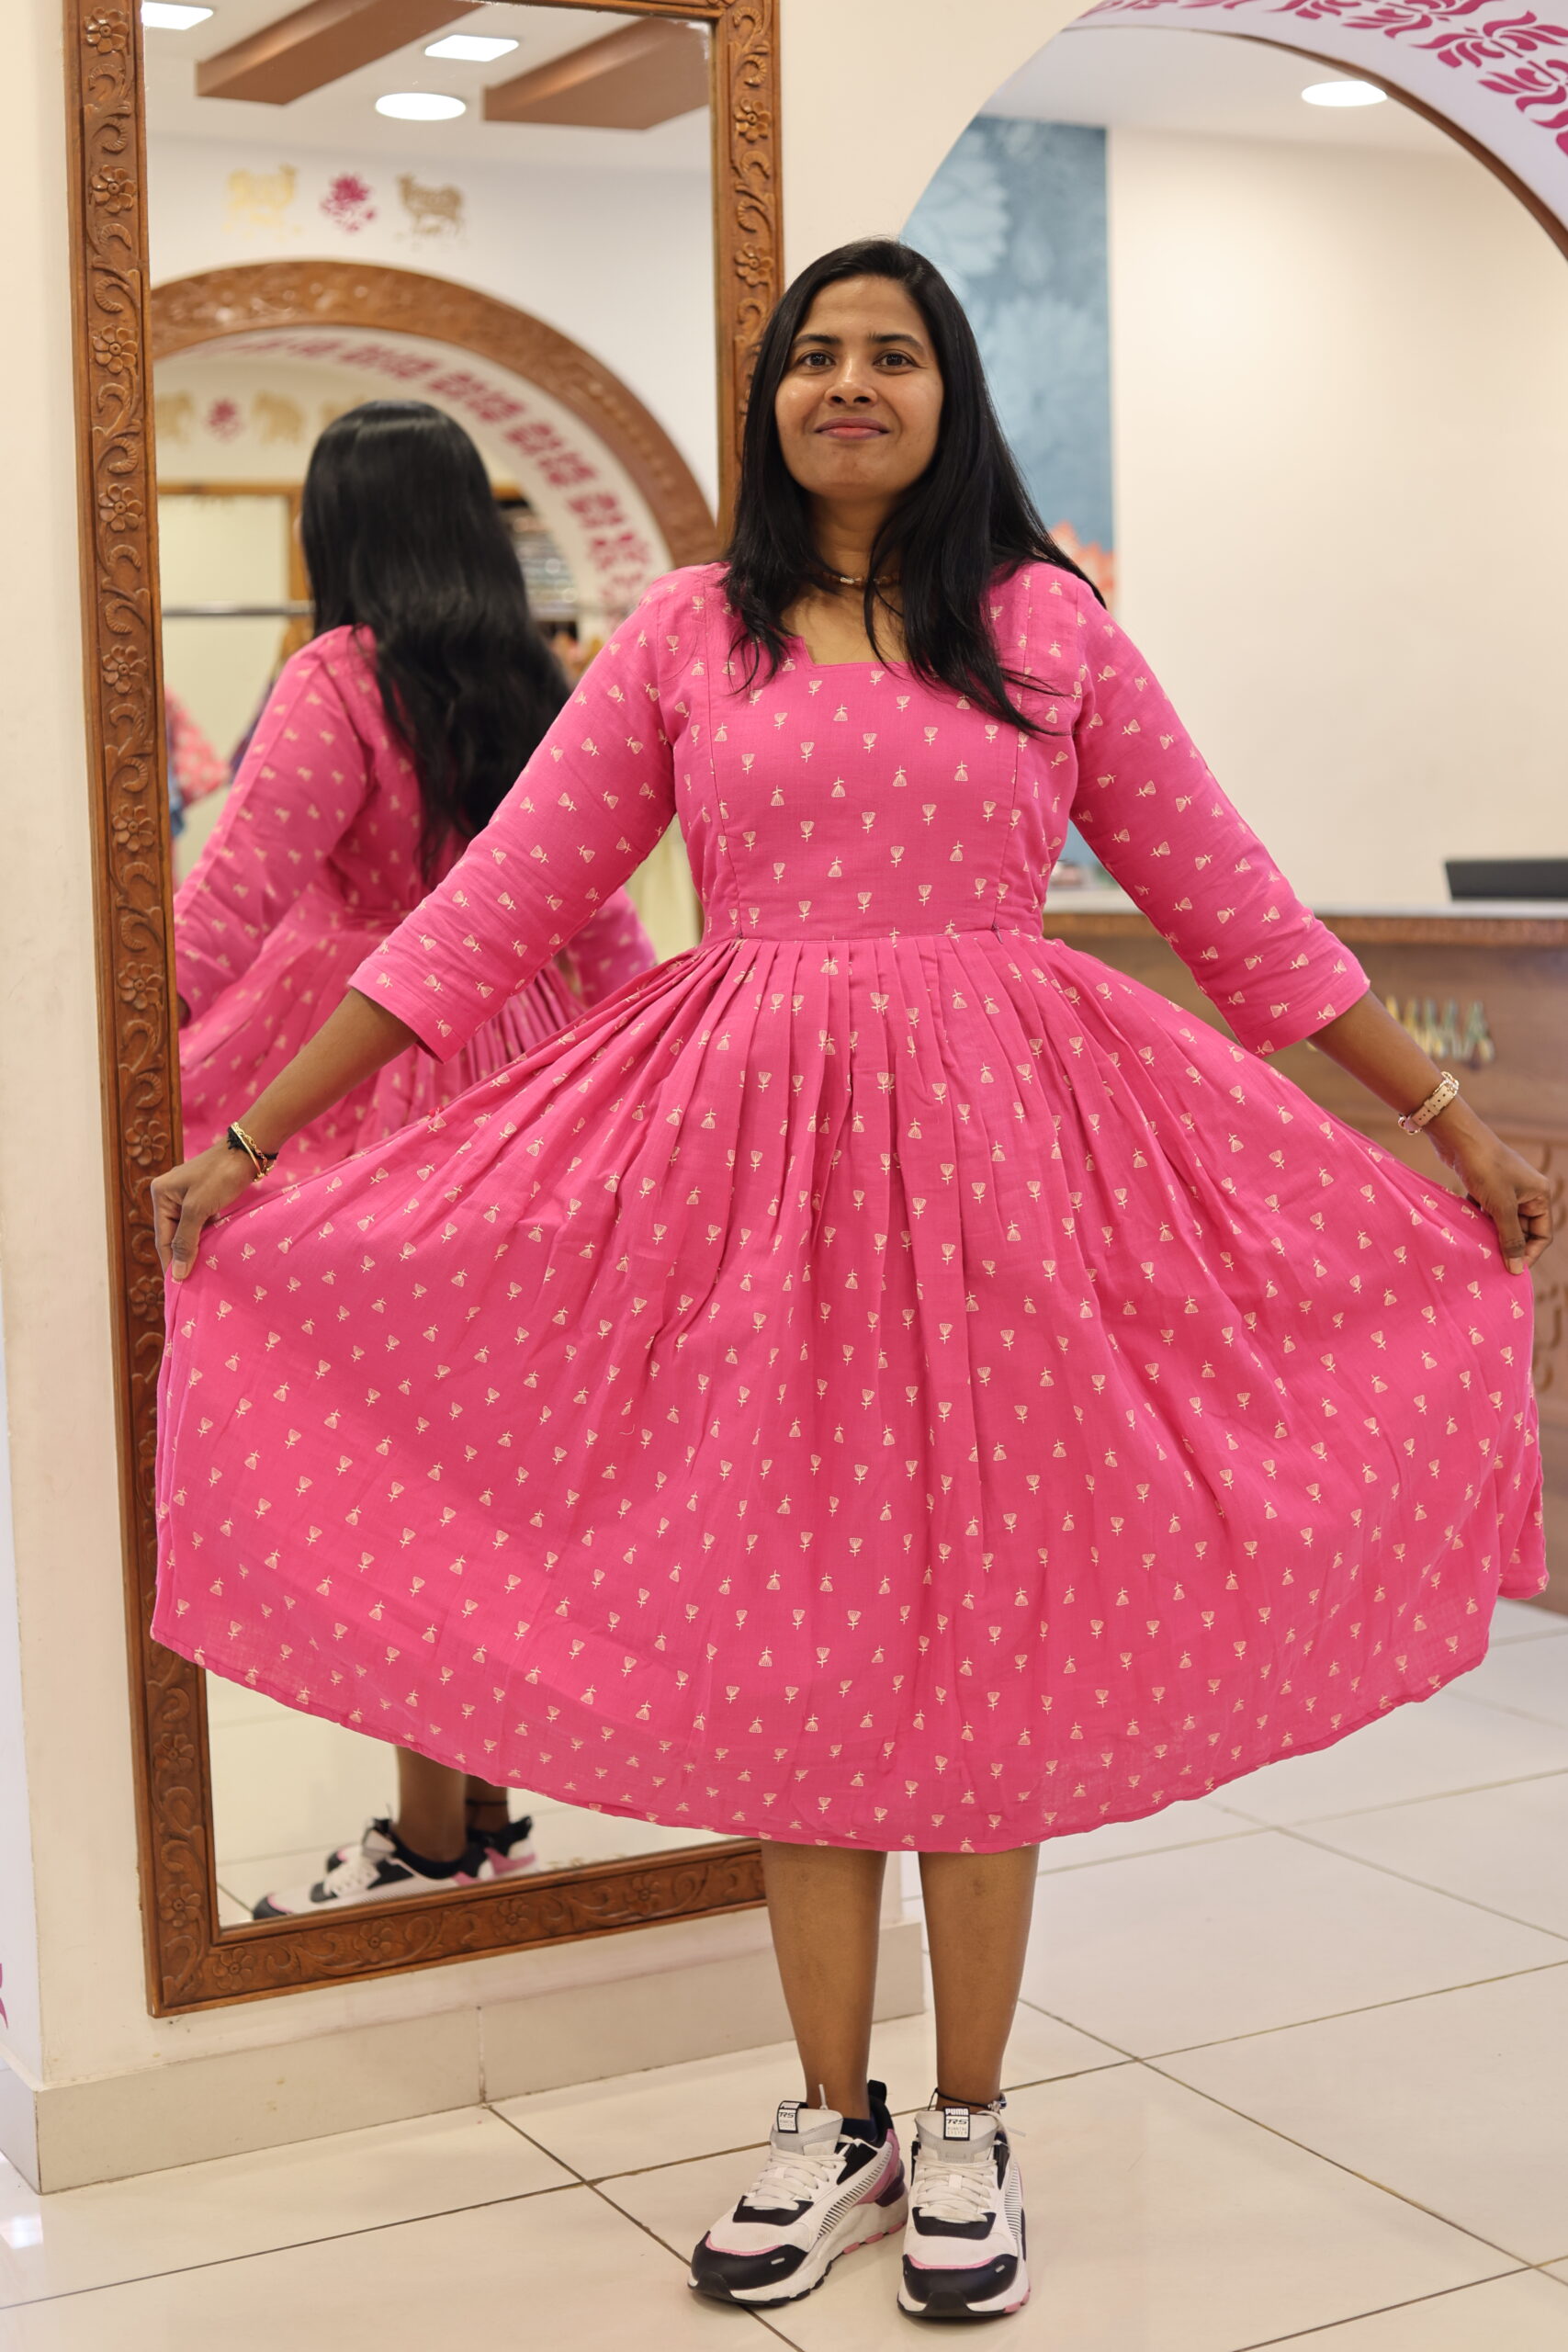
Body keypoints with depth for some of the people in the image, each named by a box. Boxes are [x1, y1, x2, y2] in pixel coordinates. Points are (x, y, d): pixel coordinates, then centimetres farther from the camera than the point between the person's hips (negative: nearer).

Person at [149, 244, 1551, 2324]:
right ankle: (834, 2121, 23)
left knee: (983, 1639, 4)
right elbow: (492, 905, 5)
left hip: (996, 1155, -1)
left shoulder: (1051, 628, 6)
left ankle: (967, 2129, 20)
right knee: (785, 1642, 6)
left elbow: (1231, 902, 10)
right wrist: (249, 1140, 1)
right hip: (754, 1163, 1)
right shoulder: (689, 635, 7)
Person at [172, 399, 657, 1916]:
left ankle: (429, 1844, 6)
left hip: (373, 1093, -7)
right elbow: (600, 923, 15)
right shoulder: (536, 691, 10)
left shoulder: (339, 680, -9)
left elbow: (234, 892, -20)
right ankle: (492, 1818, 23)